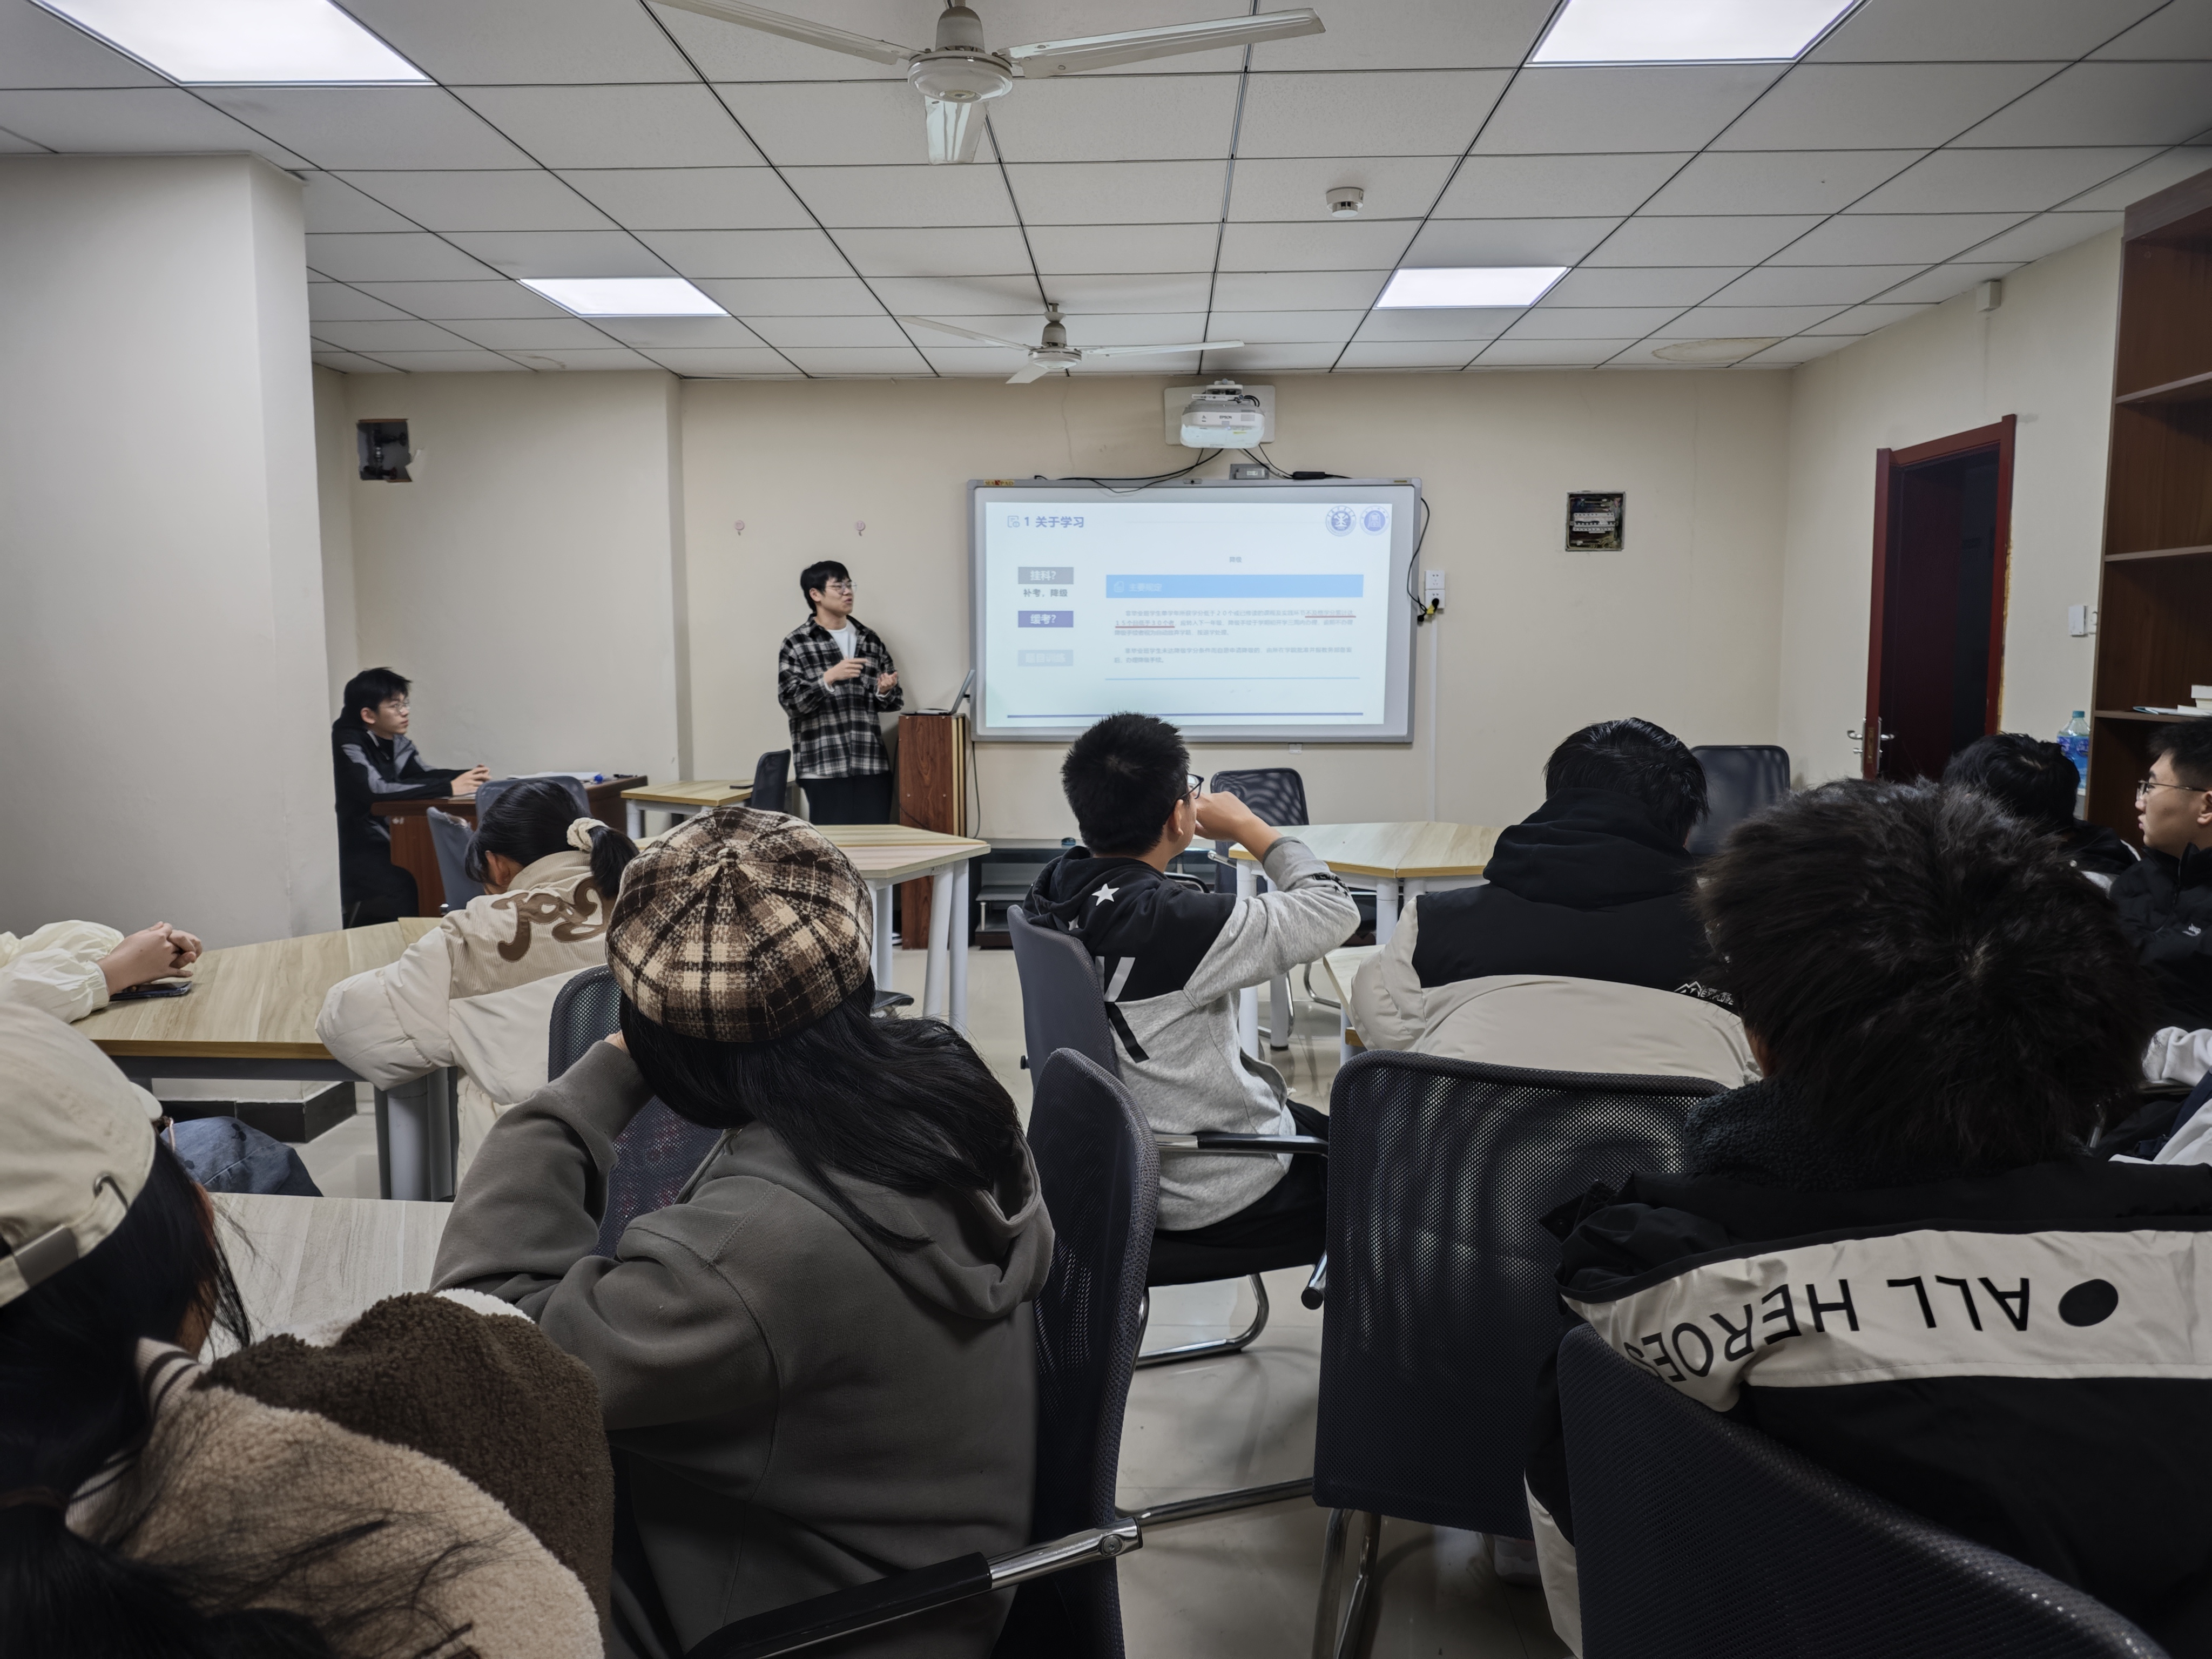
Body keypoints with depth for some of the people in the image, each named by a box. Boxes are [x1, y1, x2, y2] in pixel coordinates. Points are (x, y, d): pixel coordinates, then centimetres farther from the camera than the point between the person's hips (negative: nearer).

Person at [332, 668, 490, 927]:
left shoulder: (394, 739, 5)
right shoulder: (347, 742, -17)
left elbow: (422, 774, 12)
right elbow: (375, 790, -31)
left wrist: (470, 776, -9)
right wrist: (448, 788, -33)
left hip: (377, 842, 8)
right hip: (350, 850, -8)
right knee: (402, 894, -27)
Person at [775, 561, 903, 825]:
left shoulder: (871, 640, 12)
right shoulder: (796, 644, 0)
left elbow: (894, 701, 15)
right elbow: (791, 702, -9)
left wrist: (884, 692, -7)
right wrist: (829, 678, -21)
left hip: (872, 764, 4)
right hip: (824, 767, -4)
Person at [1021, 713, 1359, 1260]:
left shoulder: (1056, 890, -9)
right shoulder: (1173, 923, -32)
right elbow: (1336, 911, -21)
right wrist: (1246, 826, -10)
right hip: (1217, 1199, -8)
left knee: (1336, 1132, 29)